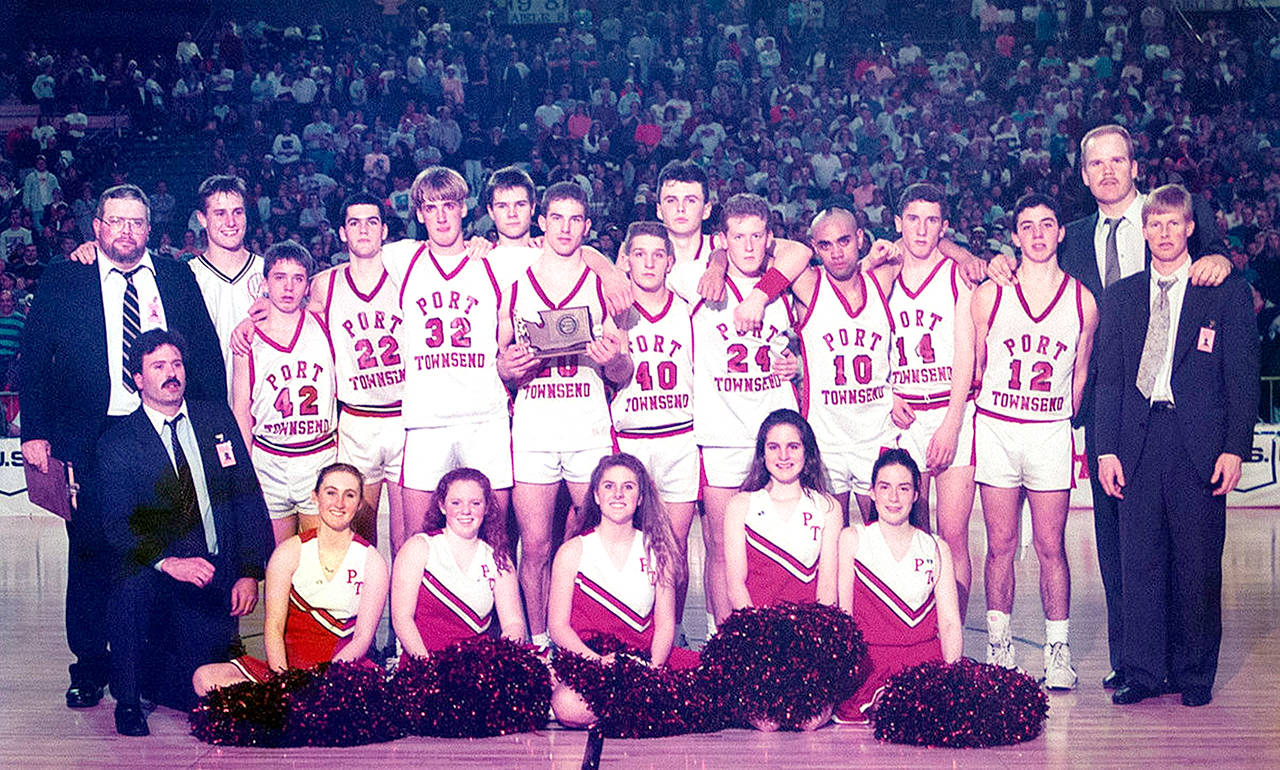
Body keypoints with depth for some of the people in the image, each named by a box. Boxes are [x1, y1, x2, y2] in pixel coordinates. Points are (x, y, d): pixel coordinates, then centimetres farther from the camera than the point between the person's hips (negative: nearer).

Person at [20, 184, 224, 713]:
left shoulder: (178, 278, 10)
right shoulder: (61, 281, 6)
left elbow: (207, 353, 9)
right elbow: (34, 360, 5)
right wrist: (35, 432, -5)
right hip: (89, 441, -1)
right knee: (90, 551, 3)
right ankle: (90, 665, 18)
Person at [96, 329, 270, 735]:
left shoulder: (218, 418, 7)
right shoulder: (117, 443, -3)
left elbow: (249, 496, 5)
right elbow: (117, 526, -13)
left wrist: (250, 572, -5)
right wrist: (168, 562, -31)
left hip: (217, 577, 3)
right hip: (154, 579, -2)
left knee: (199, 692, -5)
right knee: (133, 583, -37)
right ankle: (128, 698, -13)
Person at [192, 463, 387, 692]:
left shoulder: (372, 561, 1)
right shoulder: (289, 552, 3)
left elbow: (363, 638, -5)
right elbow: (274, 626, -4)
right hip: (289, 666, 3)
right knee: (205, 678, -21)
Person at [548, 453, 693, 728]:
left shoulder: (657, 550, 9)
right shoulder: (573, 552, 2)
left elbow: (665, 623, 6)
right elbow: (558, 626, -2)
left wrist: (653, 668, -14)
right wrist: (599, 661, -19)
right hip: (587, 658, -2)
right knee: (569, 707, -36)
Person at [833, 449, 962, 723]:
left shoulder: (937, 548, 15)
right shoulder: (852, 539, 8)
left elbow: (950, 623, 7)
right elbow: (843, 614, 1)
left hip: (926, 661, 4)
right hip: (869, 660, -4)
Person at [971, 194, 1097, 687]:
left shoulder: (1083, 300, 4)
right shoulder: (990, 293, 2)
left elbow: (1080, 376, 13)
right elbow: (975, 365, 9)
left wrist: (1064, 421, 9)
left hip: (1051, 433, 0)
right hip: (995, 428, 0)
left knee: (1051, 547, 0)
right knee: (1000, 544, 4)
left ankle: (1057, 652, 9)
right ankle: (998, 649, 12)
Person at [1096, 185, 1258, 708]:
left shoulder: (1228, 293, 5)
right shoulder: (1121, 296, 12)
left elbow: (1243, 377, 2)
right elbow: (1108, 377, 10)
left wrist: (1235, 448, -7)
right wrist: (1107, 449, 2)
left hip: (1200, 446, -2)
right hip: (1138, 445, 2)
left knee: (1198, 564, 3)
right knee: (1139, 561, 2)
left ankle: (1194, 676, 15)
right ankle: (1142, 672, 12)